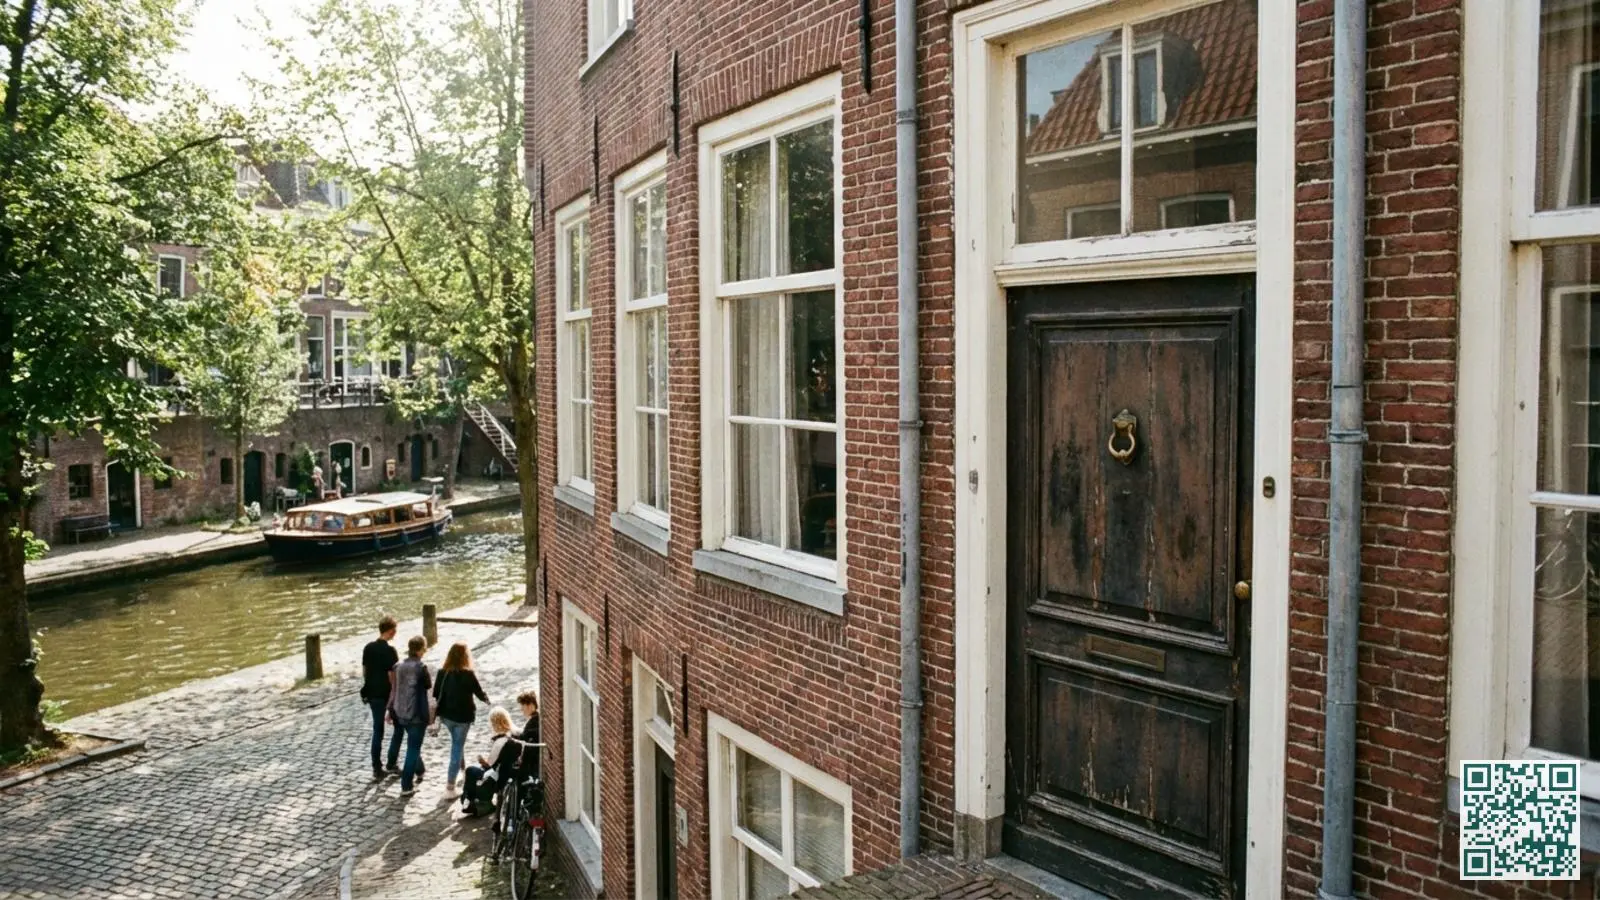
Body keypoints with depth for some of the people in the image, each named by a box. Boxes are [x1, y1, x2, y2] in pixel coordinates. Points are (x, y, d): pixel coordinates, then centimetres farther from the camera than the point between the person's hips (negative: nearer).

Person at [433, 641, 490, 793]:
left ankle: (462, 767, 45)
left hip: (446, 715, 5)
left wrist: (441, 711, 14)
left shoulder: (442, 672, -7)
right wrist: (486, 700, 13)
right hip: (463, 716, -5)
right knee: (457, 746, 5)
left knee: (457, 743, 27)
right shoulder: (468, 674, -19)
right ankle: (450, 783, 5)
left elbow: (436, 694, -1)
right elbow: (479, 692, -9)